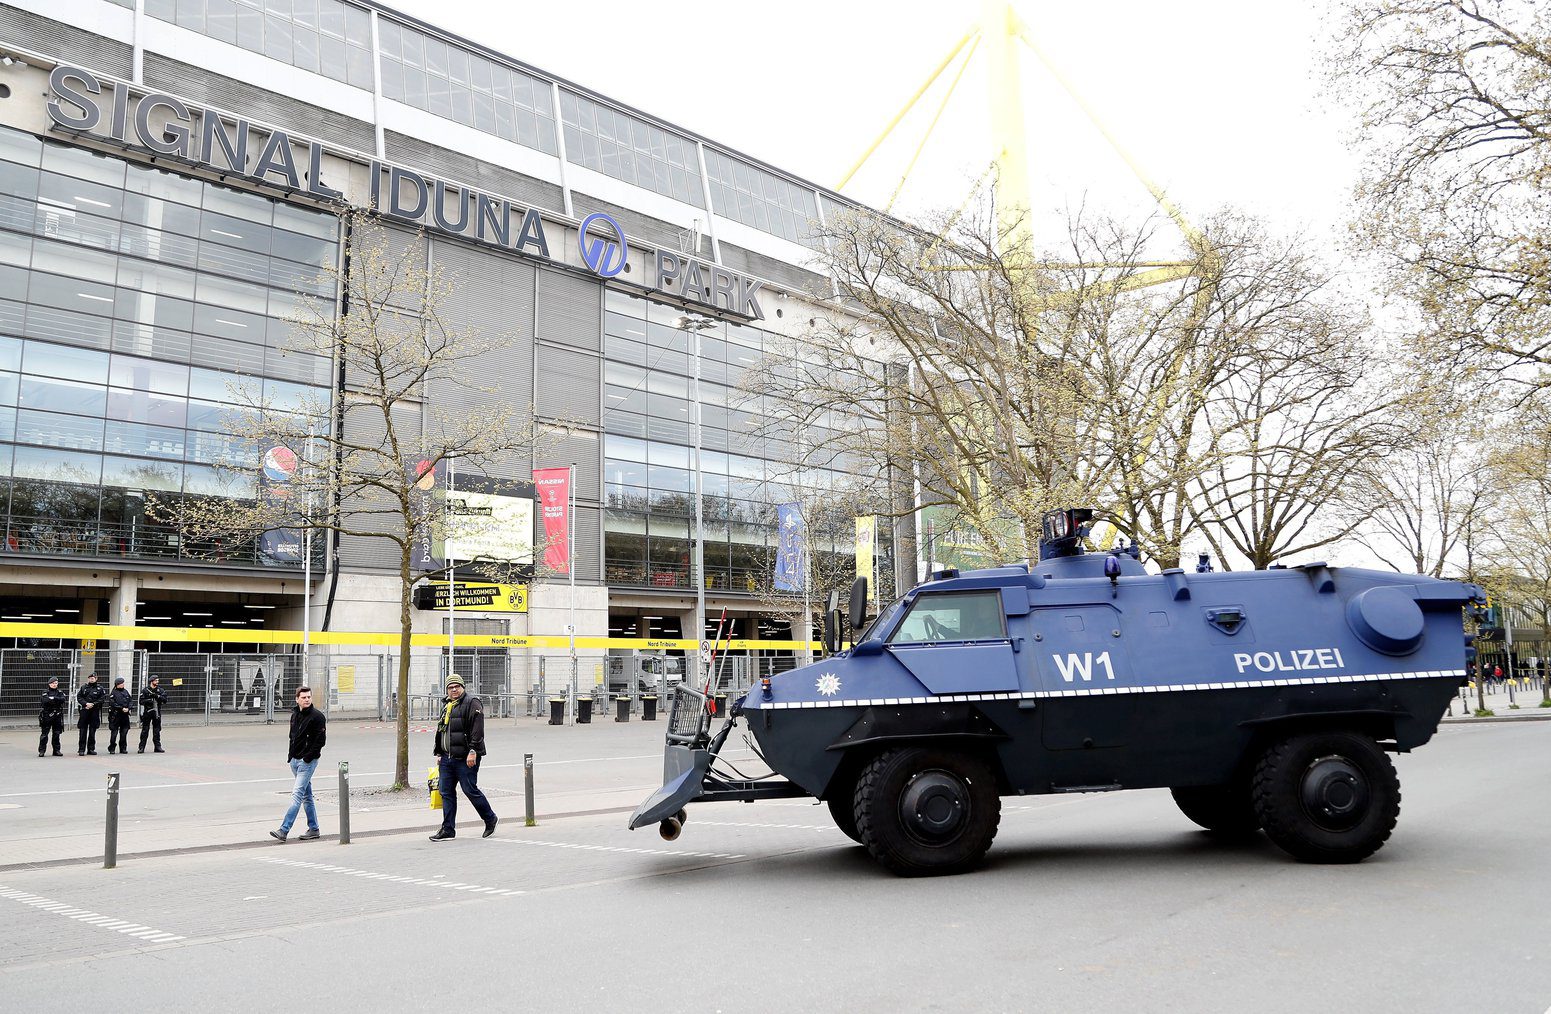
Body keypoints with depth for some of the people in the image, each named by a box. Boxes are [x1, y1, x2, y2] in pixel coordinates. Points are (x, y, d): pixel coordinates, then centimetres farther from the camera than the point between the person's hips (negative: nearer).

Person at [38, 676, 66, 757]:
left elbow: (63, 699, -10)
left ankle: (56, 750, 14)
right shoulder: (45, 692, 3)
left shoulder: (60, 692, 10)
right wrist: (56, 700, -17)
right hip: (47, 716, -2)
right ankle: (41, 751, 2)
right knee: (44, 734, -4)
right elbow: (45, 701, -15)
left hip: (57, 716, 2)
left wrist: (53, 698, -17)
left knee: (56, 734, 7)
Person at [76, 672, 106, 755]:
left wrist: (93, 704, -13)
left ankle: (91, 749, 12)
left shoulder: (100, 688, 5)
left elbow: (103, 698, -3)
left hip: (95, 712, 0)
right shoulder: (83, 688, 10)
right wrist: (86, 704, -13)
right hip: (84, 711, 1)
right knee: (83, 731, -2)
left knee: (92, 731, 5)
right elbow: (79, 697, 3)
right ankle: (81, 749, 0)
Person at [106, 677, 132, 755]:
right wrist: (122, 708, -16)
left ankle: (123, 748, 12)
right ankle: (111, 748, 9)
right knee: (114, 732, -2)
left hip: (125, 715, 5)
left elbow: (131, 701, 10)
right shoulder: (113, 693, -4)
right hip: (115, 715, -5)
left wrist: (128, 708, -7)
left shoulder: (126, 692, 12)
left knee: (124, 732, 5)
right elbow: (112, 704, -13)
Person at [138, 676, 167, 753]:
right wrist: (148, 701, -21)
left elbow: (165, 700, -3)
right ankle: (141, 747, 4)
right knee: (145, 730, -1)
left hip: (157, 712, 3)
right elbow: (141, 701, -4)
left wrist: (157, 696, -17)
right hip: (147, 712, -3)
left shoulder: (160, 690, 8)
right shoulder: (145, 690, 0)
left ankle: (158, 747, 12)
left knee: (157, 730, 7)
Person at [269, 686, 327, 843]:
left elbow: (321, 740, -14)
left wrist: (307, 757, -16)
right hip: (294, 760, 8)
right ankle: (313, 829, 20)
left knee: (297, 794, -12)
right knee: (307, 795, 13)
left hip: (308, 761, -8)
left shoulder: (317, 716, -11)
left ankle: (284, 830, -16)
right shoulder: (295, 715, 12)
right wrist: (290, 755, 11)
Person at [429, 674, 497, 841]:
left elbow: (477, 730, -15)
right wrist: (439, 753, 21)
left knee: (470, 790, -3)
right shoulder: (446, 705, 19)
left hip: (465, 758, -8)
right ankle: (448, 829, 12)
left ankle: (490, 819, 15)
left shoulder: (472, 703, -7)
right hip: (447, 758, 8)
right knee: (446, 792, 6)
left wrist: (472, 751, -21)